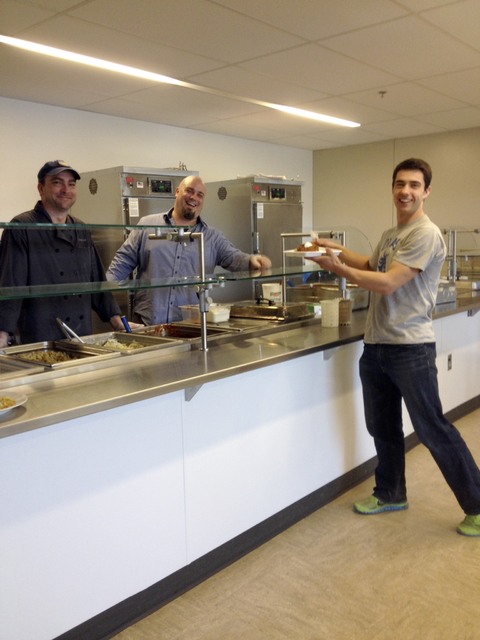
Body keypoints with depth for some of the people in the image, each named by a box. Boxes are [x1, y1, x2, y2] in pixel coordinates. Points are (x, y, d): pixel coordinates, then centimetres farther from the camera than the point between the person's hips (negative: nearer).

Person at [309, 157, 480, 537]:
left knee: (432, 430, -1)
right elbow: (373, 267, 33)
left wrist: (338, 268, -13)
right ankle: (391, 494, 35)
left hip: (410, 349, -8)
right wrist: (337, 249, 23)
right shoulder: (390, 235, 14)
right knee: (383, 427, 17)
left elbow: (387, 283, -22)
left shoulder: (425, 235, -15)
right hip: (375, 347, 9)